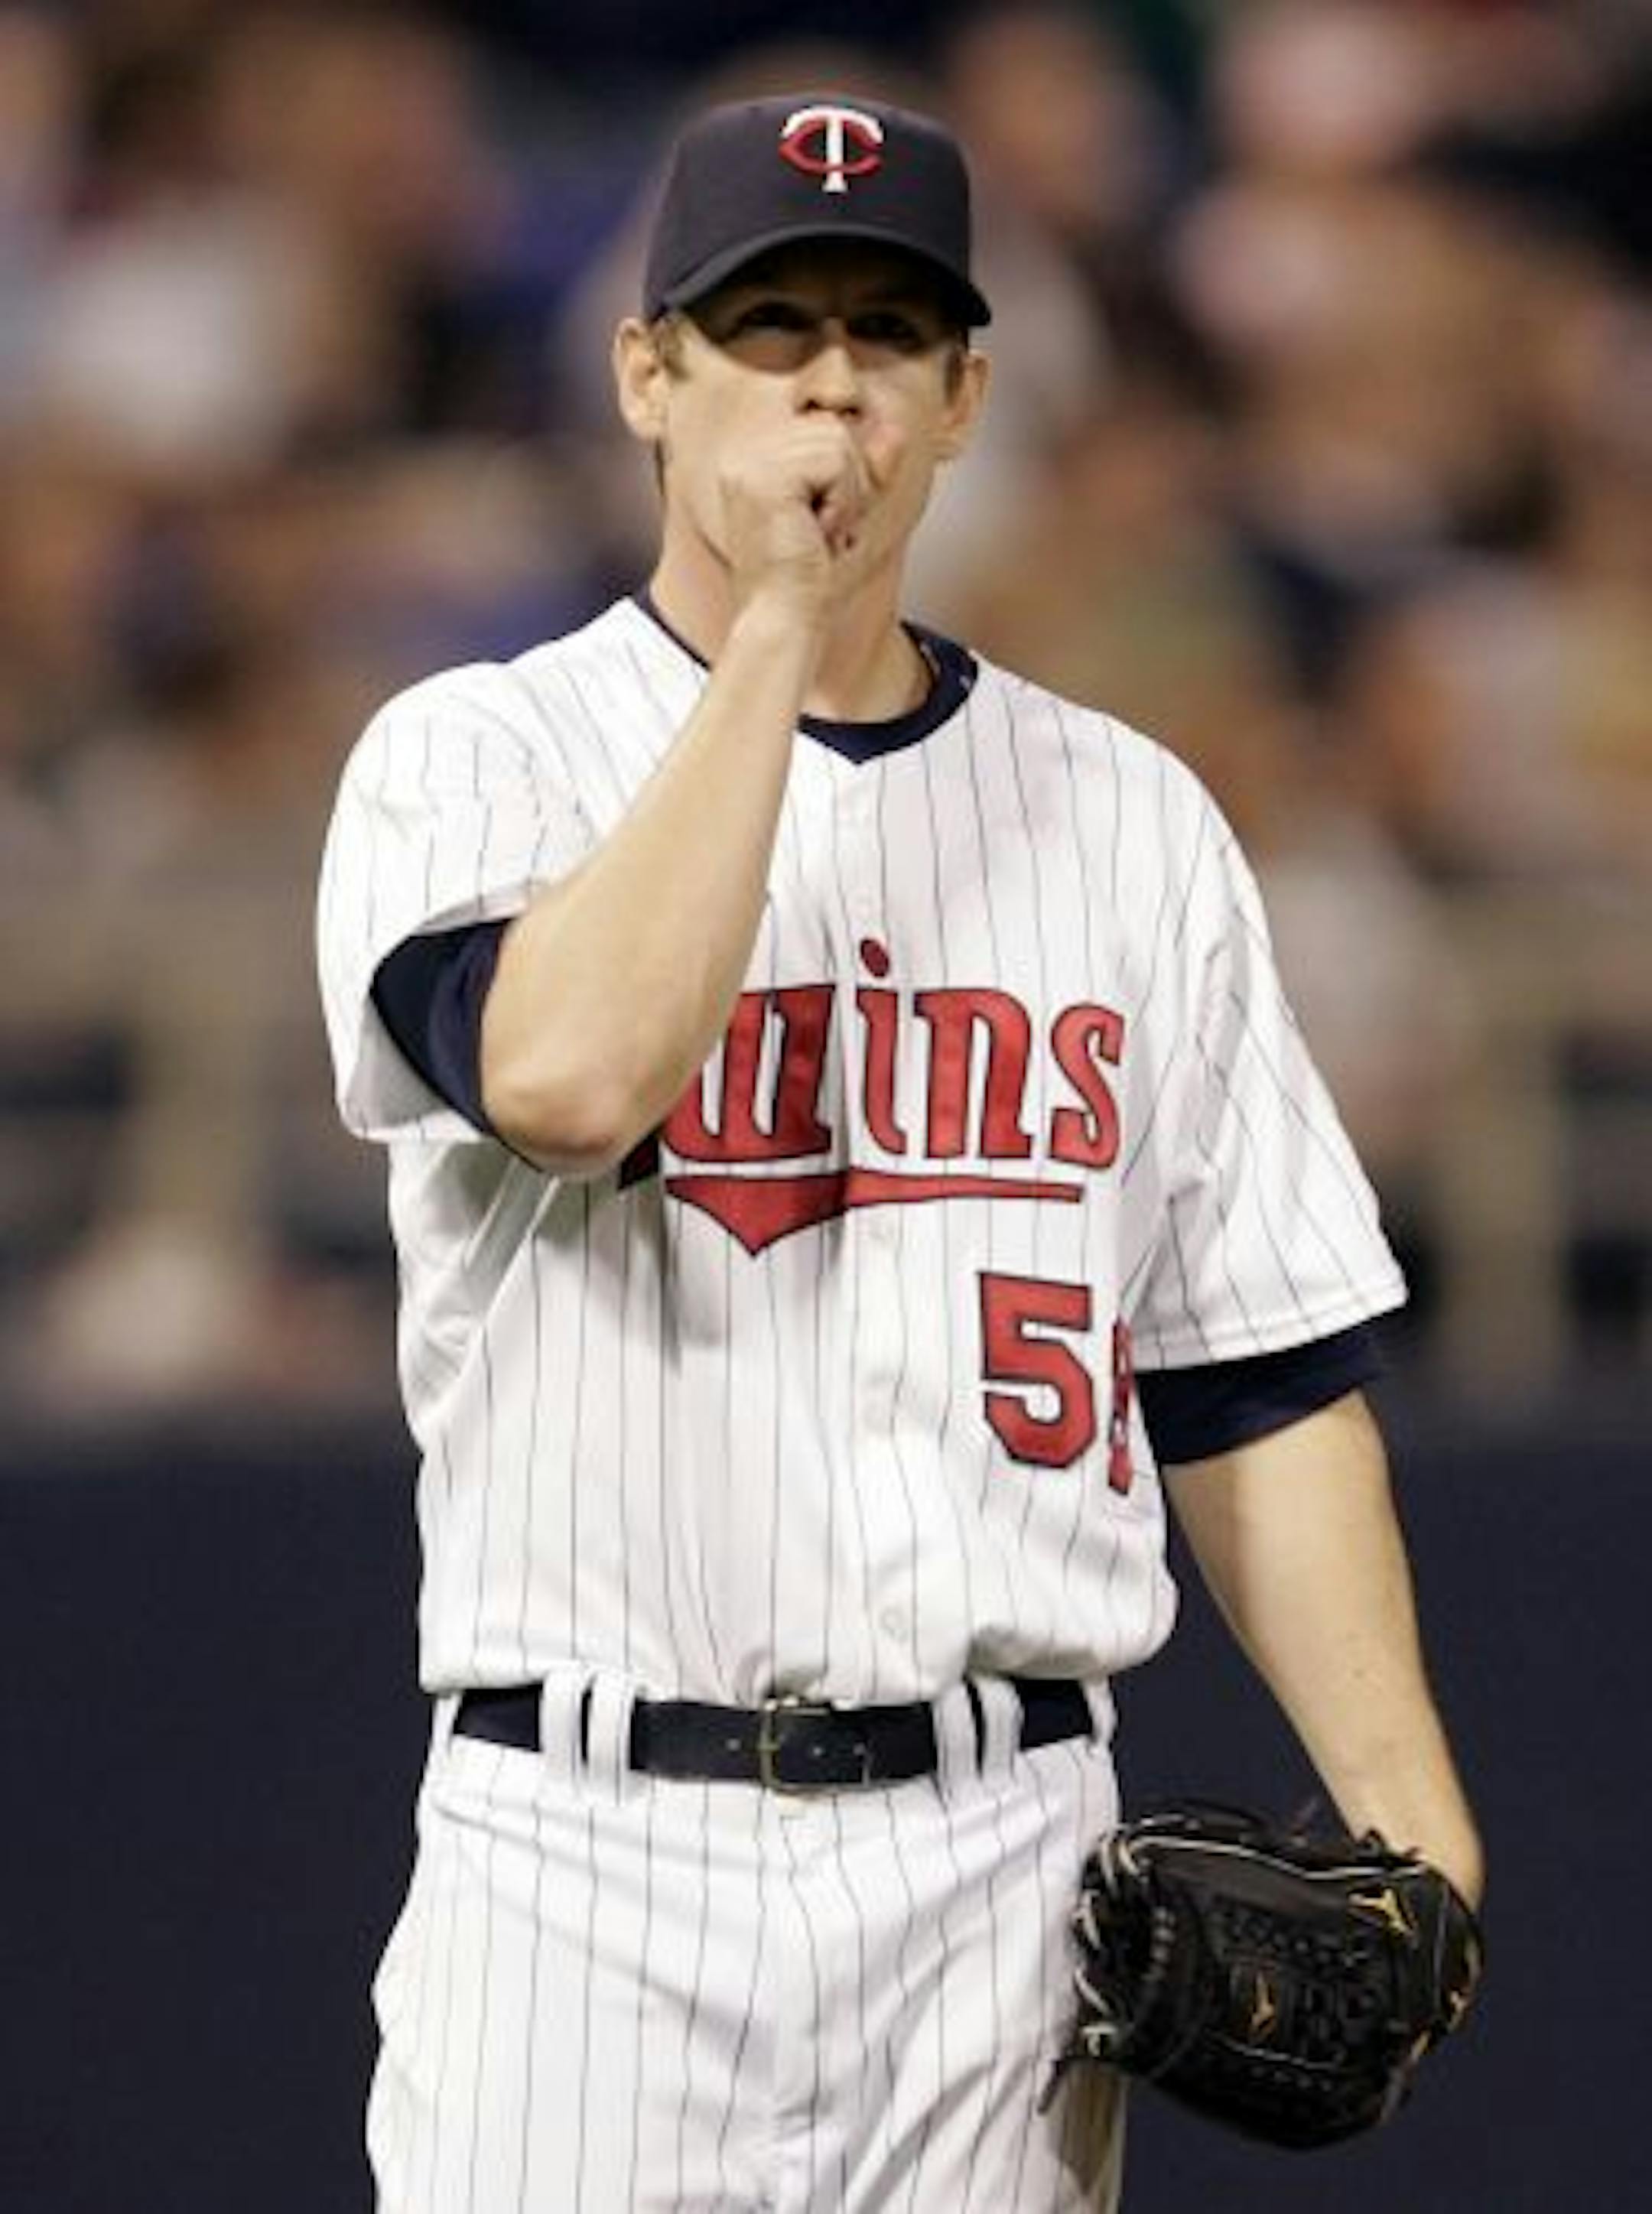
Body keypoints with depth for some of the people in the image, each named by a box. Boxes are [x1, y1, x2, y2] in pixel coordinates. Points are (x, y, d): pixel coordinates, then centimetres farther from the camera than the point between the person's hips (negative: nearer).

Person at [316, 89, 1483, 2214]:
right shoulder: (474, 759, 1)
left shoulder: (1129, 821, 11)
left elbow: (1256, 1374, 10)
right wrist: (775, 626, -14)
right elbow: (571, 1074, -22)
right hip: (591, 1852, -3)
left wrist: (1408, 1824, -2)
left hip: (1007, 1864, 3)